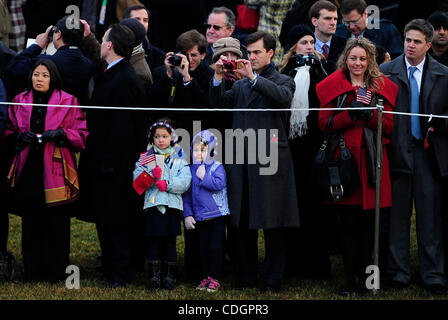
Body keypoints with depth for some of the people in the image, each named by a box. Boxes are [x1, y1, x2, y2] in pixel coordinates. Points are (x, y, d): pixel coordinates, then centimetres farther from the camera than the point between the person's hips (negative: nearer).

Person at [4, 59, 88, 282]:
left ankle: (56, 272, 9)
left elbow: (82, 136, 2)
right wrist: (19, 137, -6)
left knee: (56, 221, -1)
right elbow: (8, 134, 16)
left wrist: (61, 134, -16)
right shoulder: (19, 102, 10)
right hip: (28, 170, 2)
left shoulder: (68, 102, 3)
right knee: (31, 222, 2)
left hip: (54, 170, -2)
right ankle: (32, 271, 12)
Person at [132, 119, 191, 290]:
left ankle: (169, 276, 10)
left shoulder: (179, 158, 8)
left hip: (172, 204, -1)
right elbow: (137, 180, 0)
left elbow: (185, 181, -3)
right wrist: (152, 176, -17)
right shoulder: (146, 157, 10)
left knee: (170, 241, 2)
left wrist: (168, 184, -15)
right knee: (153, 241, 0)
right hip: (152, 204, 1)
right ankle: (154, 276, 7)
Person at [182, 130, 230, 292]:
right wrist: (187, 215, 1)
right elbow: (186, 194, 8)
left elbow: (219, 184, -23)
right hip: (199, 217, 4)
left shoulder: (217, 167, -5)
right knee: (203, 249, 9)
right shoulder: (190, 170, 7)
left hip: (217, 215, -4)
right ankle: (205, 278, 18)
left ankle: (214, 279, 4)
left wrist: (204, 177, -18)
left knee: (215, 248, -2)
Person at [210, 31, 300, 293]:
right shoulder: (241, 84, 20)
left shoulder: (283, 81, 5)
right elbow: (219, 105, 9)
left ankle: (273, 281, 2)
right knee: (241, 222, 8)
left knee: (273, 223, -3)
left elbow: (284, 96, -18)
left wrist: (254, 77, -19)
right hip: (241, 160, 5)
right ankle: (246, 278, 16)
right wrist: (218, 79, -4)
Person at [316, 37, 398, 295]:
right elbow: (324, 123, 0)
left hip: (372, 161, 2)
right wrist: (351, 113, -13)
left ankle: (364, 277, 8)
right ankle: (350, 280, 0)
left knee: (368, 223, 2)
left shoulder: (382, 87, 13)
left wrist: (369, 113, -10)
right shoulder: (333, 86, 8)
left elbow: (390, 127, 7)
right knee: (348, 223, -4)